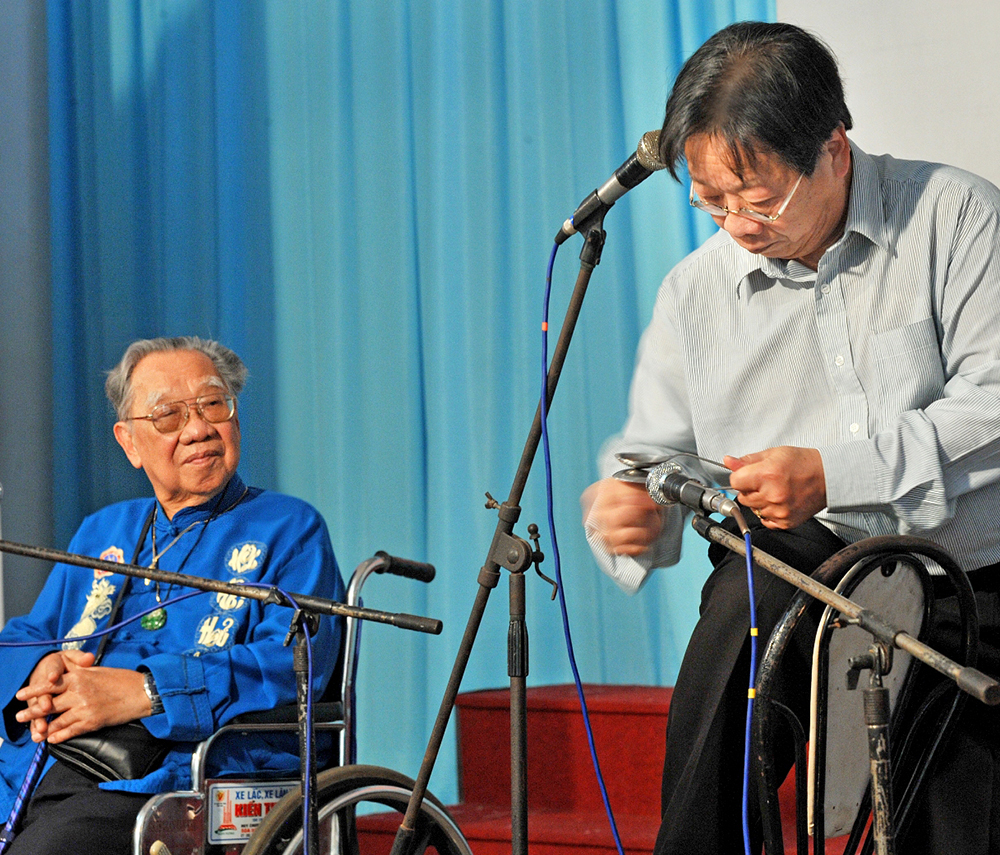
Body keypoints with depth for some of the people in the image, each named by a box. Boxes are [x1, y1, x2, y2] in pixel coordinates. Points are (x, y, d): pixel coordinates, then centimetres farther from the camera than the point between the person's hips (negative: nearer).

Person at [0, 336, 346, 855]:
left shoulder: (290, 529, 9)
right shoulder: (100, 533, 28)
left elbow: (294, 664, -7)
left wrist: (141, 691, -18)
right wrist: (43, 670, -3)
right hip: (45, 766, 6)